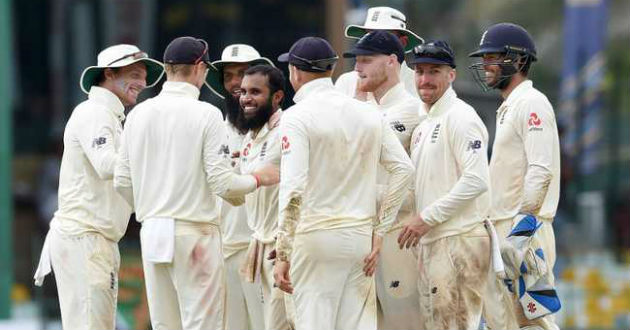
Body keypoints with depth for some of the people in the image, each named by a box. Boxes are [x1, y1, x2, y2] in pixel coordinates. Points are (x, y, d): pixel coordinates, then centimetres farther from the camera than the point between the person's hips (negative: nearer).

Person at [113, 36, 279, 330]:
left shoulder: (139, 113, 6)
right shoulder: (205, 114, -9)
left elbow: (122, 182, 8)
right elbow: (222, 183, -12)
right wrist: (259, 179, 7)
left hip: (152, 230, 5)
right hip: (194, 232, -5)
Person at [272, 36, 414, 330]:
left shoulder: (297, 116, -7)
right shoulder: (369, 113, 9)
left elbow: (293, 189, -14)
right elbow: (403, 168, 5)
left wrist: (282, 255, -12)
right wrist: (379, 231, 8)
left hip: (315, 236, -5)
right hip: (361, 237, 5)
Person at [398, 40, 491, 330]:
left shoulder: (459, 117, -9)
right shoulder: (423, 127, 21)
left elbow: (476, 181, -19)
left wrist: (427, 218, -17)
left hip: (458, 241, -10)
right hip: (430, 242, 10)